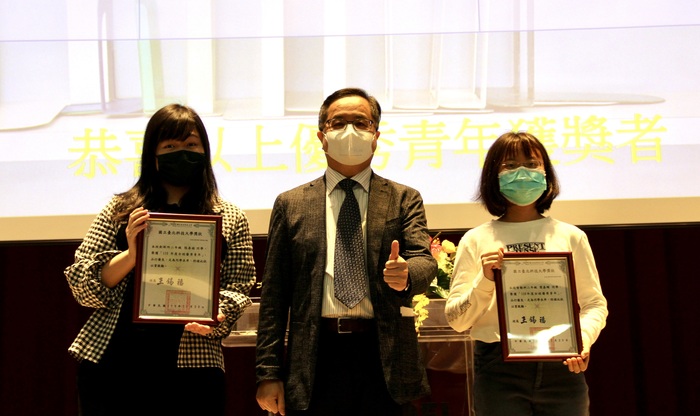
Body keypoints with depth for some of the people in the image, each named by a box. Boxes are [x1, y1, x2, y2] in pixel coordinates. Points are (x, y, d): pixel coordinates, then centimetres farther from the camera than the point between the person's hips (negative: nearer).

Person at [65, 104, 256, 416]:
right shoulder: (120, 209, 7)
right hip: (110, 363, 1)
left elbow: (238, 291, 6)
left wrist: (215, 317, -15)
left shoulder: (231, 220, 7)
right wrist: (130, 254, -13)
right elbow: (81, 286, 3)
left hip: (190, 370, 0)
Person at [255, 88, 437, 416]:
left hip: (384, 356, 0)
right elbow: (274, 295, 6)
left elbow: (425, 260, -4)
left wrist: (406, 274, -29)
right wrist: (268, 373, 0)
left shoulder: (404, 200, 10)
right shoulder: (290, 204, 9)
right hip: (315, 359, 0)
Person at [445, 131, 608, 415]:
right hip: (499, 370, -1)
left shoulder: (570, 237, 8)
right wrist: (485, 280, -13)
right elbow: (456, 320, 2)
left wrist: (582, 340, -12)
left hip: (561, 368, 1)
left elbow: (594, 303, 7)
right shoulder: (476, 240, 4)